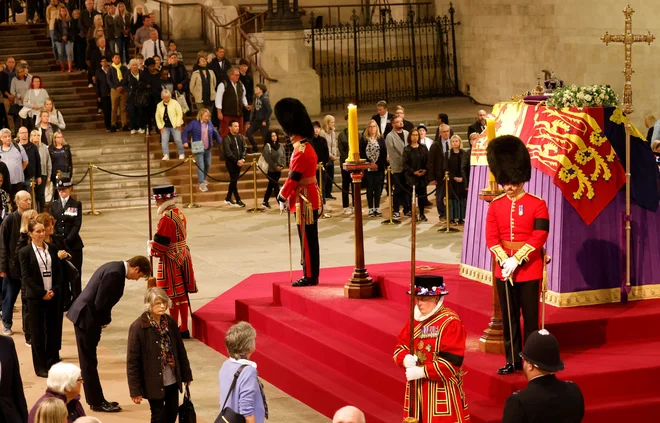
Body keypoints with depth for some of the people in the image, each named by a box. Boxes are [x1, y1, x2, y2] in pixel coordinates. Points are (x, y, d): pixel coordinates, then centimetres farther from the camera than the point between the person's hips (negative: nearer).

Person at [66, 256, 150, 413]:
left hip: (85, 316, 10)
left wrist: (104, 319, 8)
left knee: (89, 362, 14)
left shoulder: (116, 267, 10)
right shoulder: (115, 273, -22)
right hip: (87, 319, -10)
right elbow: (100, 302, -23)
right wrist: (105, 320, -7)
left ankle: (97, 400, 21)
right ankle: (97, 402, 7)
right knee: (89, 363, 0)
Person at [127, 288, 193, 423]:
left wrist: (186, 375, 13)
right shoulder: (138, 327, -17)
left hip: (172, 380, 5)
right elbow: (132, 361, -13)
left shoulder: (170, 322, -1)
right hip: (153, 383, -5)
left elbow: (180, 350, 10)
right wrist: (135, 390, -12)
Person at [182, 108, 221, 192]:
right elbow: (186, 131, -4)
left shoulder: (209, 123, 6)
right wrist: (185, 141, -13)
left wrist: (220, 141, 14)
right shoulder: (194, 123, -8)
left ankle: (203, 179, 36)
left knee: (207, 165, 14)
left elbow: (215, 133, 15)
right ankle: (202, 184, -14)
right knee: (201, 166, -12)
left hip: (208, 148, 6)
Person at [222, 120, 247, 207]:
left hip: (238, 162, 6)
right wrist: (237, 161, -15)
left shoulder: (240, 137, 9)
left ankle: (228, 198, 24)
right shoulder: (226, 138, -9)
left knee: (234, 180, 12)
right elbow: (228, 152, -13)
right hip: (230, 162, -6)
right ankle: (238, 200, -5)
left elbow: (244, 148, 6)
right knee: (234, 180, -6)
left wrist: (242, 159, -9)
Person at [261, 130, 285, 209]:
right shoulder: (267, 146, -7)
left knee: (271, 186, 14)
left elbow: (283, 157, 11)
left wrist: (282, 165, -6)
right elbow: (268, 158, -14)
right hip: (271, 169, -6)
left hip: (278, 170, 6)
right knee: (276, 186, -6)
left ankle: (265, 202, 24)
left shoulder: (280, 146, 12)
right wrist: (275, 166, -16)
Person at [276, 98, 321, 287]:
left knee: (307, 239, -4)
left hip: (305, 200, -10)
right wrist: (286, 193, 12)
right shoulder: (306, 147, 13)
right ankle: (311, 275, 18)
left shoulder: (301, 151, -19)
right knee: (310, 239, 13)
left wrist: (282, 197, -8)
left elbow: (293, 178, -19)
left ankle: (310, 277, 1)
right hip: (309, 198, 10)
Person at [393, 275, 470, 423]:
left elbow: (452, 361, -20)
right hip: (416, 389, 7)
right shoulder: (415, 319, 10)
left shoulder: (450, 322, -14)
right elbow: (401, 346, 13)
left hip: (441, 391, -7)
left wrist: (422, 371, -21)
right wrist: (405, 359, -11)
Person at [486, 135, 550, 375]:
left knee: (530, 317, 3)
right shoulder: (495, 205, 5)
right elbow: (491, 238, 0)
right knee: (508, 318, 8)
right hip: (504, 269, 3)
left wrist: (517, 260, -20)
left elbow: (539, 237, -13)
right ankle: (513, 360, 15)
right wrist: (504, 261, -15)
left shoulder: (537, 205, -5)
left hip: (529, 269, -3)